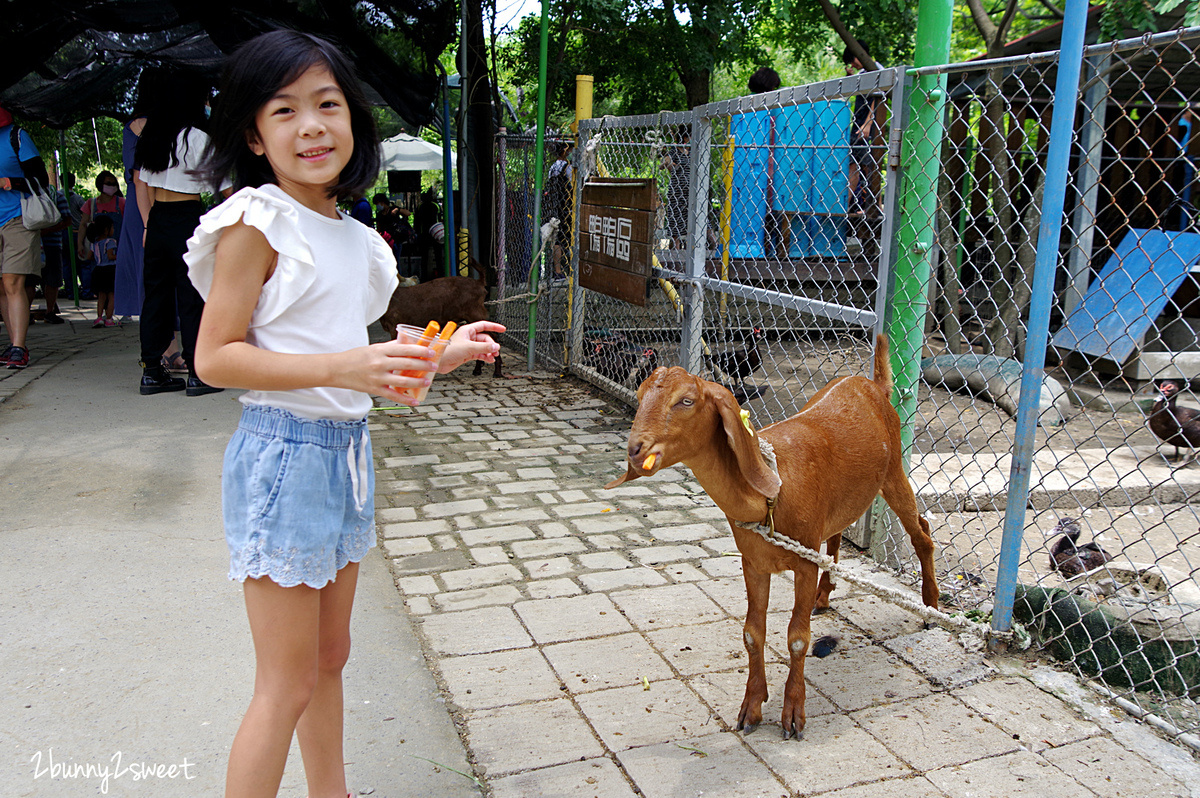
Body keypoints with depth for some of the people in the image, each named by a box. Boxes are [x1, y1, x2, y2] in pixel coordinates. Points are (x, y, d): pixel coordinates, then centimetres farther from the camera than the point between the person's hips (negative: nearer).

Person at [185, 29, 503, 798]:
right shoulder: (257, 222, -12)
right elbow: (215, 356, -17)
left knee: (331, 656, 20)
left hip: (347, 450, 8)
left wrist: (438, 357, 9)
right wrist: (342, 367, -27)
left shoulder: (353, 236, 10)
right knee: (288, 685, 1)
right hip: (284, 453, -8)